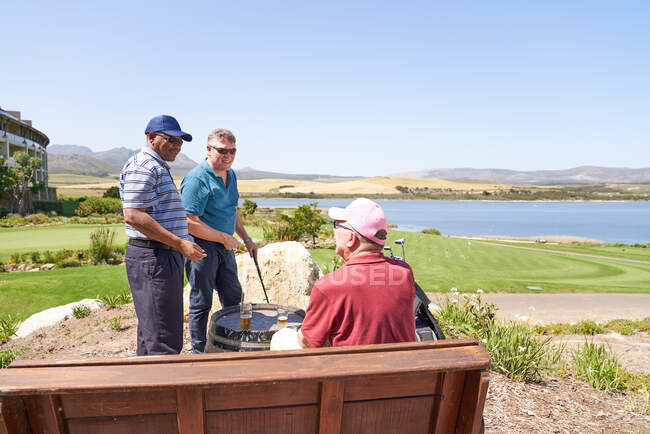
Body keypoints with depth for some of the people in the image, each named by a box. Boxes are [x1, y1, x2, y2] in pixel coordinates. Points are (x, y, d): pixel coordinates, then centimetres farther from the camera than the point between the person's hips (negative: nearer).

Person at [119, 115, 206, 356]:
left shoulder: (159, 168, 21)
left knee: (151, 331, 19)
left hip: (166, 256, 11)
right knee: (163, 338, -7)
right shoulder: (142, 167, -12)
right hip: (152, 258, -11)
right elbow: (133, 216, -23)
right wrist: (179, 243, -23)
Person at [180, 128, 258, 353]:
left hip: (225, 246, 9)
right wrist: (225, 238, -17)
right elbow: (190, 223, -23)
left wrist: (246, 239, 17)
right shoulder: (197, 178, -18)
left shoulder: (231, 175, 10)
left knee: (233, 298, 17)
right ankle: (198, 352, 23)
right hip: (202, 247, -9)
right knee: (201, 302, 4)